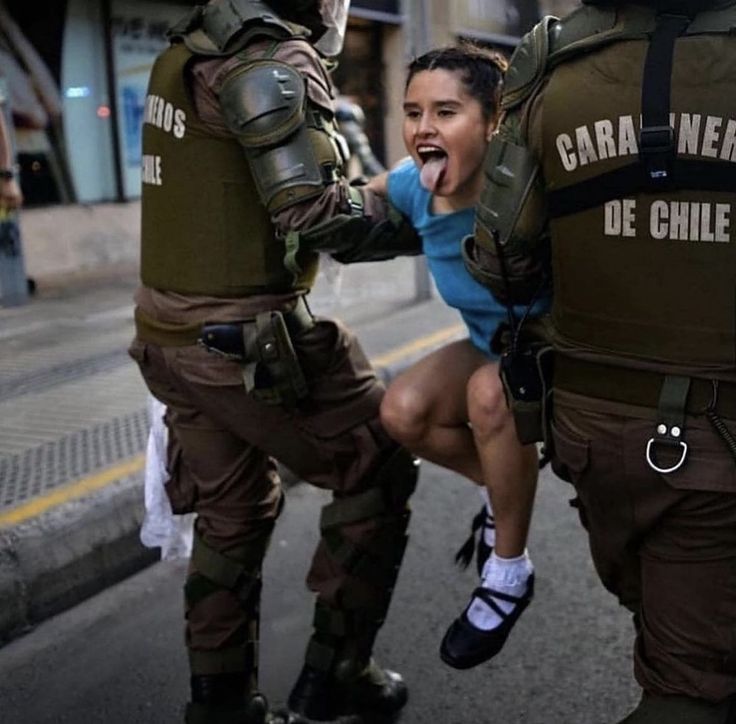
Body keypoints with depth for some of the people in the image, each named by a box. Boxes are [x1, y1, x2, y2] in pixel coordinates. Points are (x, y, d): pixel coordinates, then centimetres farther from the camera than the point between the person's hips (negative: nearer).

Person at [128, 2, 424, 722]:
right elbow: (314, 210, -21)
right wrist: (415, 228, -6)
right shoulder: (273, 59, -15)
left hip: (172, 331, 9)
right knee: (376, 471, 9)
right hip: (247, 338, -9)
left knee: (232, 512, 20)